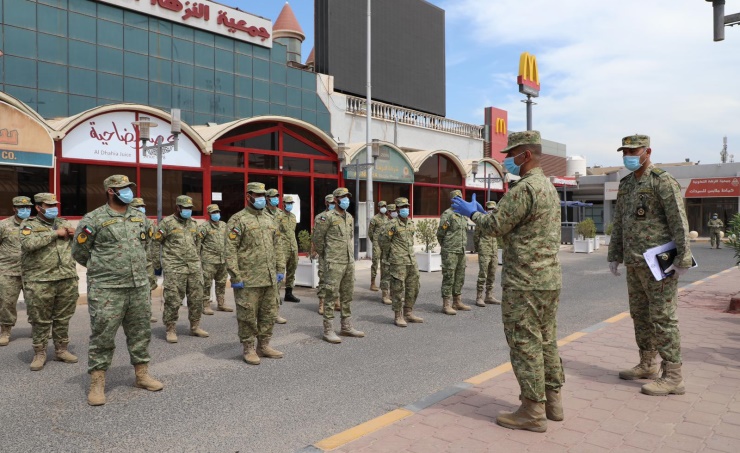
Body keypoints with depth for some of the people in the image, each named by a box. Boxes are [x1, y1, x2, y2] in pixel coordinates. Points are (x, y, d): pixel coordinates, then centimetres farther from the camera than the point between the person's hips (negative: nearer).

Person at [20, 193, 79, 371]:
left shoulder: (63, 223, 15)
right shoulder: (29, 225, 2)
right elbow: (29, 243, -19)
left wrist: (75, 234, -1)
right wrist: (55, 233, -13)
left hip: (67, 280, 4)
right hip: (39, 281, -4)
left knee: (63, 318, 11)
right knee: (40, 321, 4)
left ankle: (62, 350, 22)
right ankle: (39, 353, 16)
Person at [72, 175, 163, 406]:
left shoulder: (140, 217, 11)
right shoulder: (94, 219, -6)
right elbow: (79, 252, -1)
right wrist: (102, 268, 8)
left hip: (140, 287, 5)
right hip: (106, 290, -5)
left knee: (140, 333, 12)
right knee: (102, 337, 1)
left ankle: (142, 374, 25)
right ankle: (97, 383, 13)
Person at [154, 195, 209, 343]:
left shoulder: (193, 223, 14)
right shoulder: (167, 222, -4)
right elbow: (156, 241, -3)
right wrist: (170, 254, 1)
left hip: (194, 267, 6)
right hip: (174, 268, -6)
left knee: (197, 298, 9)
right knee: (173, 300, -2)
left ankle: (195, 327, 22)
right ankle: (170, 330, 9)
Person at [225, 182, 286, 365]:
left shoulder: (269, 219, 15)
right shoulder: (238, 220, -6)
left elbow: (277, 246, 18)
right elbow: (230, 250, -11)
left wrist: (280, 269, 11)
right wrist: (235, 276, -16)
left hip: (270, 278, 7)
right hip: (248, 279, -6)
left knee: (268, 314, 13)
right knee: (248, 315, 2)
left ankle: (264, 346, 26)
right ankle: (249, 349, 16)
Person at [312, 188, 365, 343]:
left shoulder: (350, 218, 12)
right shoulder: (327, 217, -10)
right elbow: (317, 238, -5)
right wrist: (324, 254, 5)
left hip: (349, 262, 7)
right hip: (334, 263, -7)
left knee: (347, 295, 13)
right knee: (332, 295, -4)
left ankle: (347, 327, 23)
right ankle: (328, 331, 3)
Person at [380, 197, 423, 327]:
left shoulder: (411, 223, 10)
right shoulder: (392, 224, -10)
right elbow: (384, 242, -4)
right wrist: (389, 256, 7)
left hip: (412, 260, 7)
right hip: (398, 262, -7)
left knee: (413, 288, 12)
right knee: (398, 289, -1)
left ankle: (408, 313, 25)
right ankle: (398, 316, 8)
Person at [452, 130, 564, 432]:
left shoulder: (523, 189, -17)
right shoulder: (549, 187, 15)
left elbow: (494, 227, -15)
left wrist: (472, 212, 2)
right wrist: (483, 213, 18)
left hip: (524, 283, -10)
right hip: (550, 279, 10)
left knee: (525, 345, -1)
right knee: (546, 342, 16)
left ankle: (533, 412, 7)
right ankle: (552, 400, 26)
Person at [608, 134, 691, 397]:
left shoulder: (663, 181, -11)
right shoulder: (626, 185, 14)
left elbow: (679, 222, -16)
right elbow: (619, 224, 17)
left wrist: (683, 260, -19)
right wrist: (614, 256, 14)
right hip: (635, 264, 8)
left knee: (662, 317, -5)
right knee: (640, 314, 14)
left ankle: (673, 378, 3)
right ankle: (647, 366, 27)